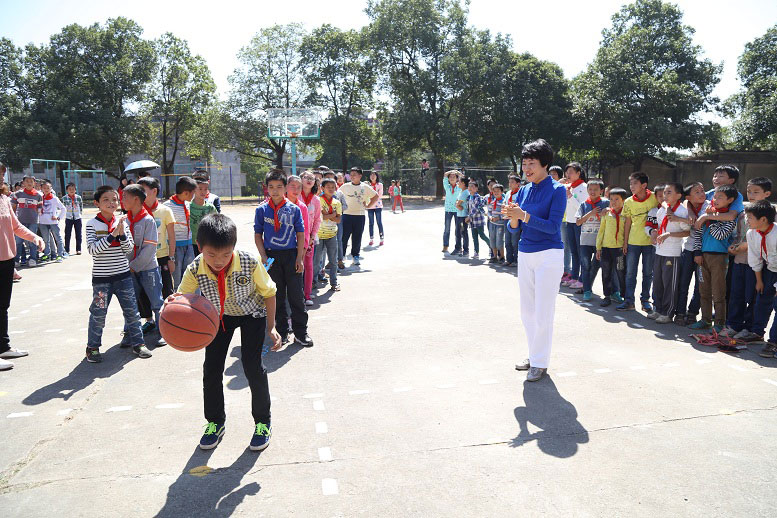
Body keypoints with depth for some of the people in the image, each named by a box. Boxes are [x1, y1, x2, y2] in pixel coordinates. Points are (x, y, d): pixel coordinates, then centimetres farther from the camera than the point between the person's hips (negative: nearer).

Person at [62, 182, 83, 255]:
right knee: (67, 235, 1)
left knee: (78, 235, 3)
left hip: (77, 218, 0)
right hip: (68, 218, 0)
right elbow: (63, 208, 10)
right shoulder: (64, 198, -2)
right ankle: (67, 250, 7)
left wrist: (80, 213, 9)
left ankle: (78, 249, 9)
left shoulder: (79, 197, -1)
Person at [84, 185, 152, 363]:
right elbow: (92, 249, -16)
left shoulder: (122, 222, 4)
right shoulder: (92, 224, -6)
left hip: (123, 275, 3)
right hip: (101, 277, -3)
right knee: (98, 313, 4)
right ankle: (93, 347, 20)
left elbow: (129, 248, 2)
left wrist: (122, 234, -15)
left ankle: (137, 342, 20)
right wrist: (112, 235, -22)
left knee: (131, 310, 7)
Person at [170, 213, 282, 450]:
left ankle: (263, 422, 11)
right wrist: (172, 304, -46)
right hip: (218, 315, 3)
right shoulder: (195, 270, -29)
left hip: (251, 313, -3)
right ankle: (215, 422, 26)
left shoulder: (250, 264, -34)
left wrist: (271, 327, -17)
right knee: (211, 367, 3)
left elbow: (268, 293, -18)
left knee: (252, 364, -11)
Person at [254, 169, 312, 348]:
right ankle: (282, 332, 20)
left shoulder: (294, 208, 0)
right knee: (277, 296, 9)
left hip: (291, 255, -1)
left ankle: (300, 332, 10)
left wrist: (299, 258, -4)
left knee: (296, 295, 1)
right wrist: (264, 257, -5)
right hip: (271, 255, 1)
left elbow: (300, 234, 2)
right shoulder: (262, 209, 2)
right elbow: (257, 235, 5)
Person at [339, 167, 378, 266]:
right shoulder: (345, 186, 3)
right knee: (344, 237, -3)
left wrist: (368, 206, 6)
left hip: (359, 216, 1)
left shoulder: (365, 187, 4)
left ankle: (355, 256, 19)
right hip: (347, 215, -1)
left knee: (357, 238, 6)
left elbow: (376, 197, 13)